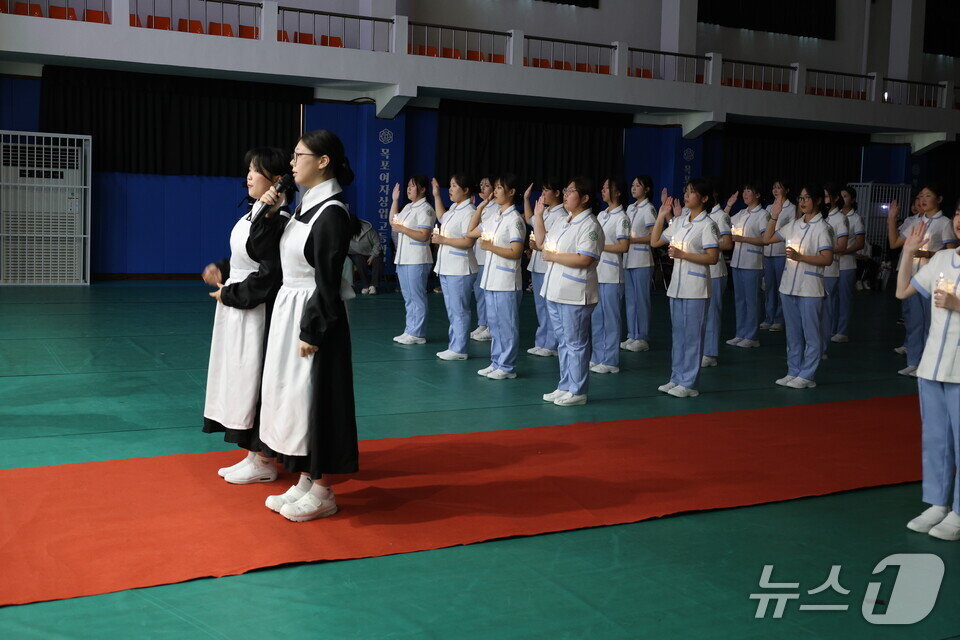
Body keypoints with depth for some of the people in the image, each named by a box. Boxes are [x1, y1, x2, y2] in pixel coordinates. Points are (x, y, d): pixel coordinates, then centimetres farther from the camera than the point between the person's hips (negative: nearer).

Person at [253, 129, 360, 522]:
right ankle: (305, 482, 26)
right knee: (290, 394, 14)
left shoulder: (331, 213, -17)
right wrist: (268, 213, 3)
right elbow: (266, 247, 17)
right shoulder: (306, 204, 10)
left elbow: (328, 282, -19)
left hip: (312, 315, -9)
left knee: (311, 398, -1)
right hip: (288, 310, 9)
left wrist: (311, 333, -18)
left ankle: (323, 493, 13)